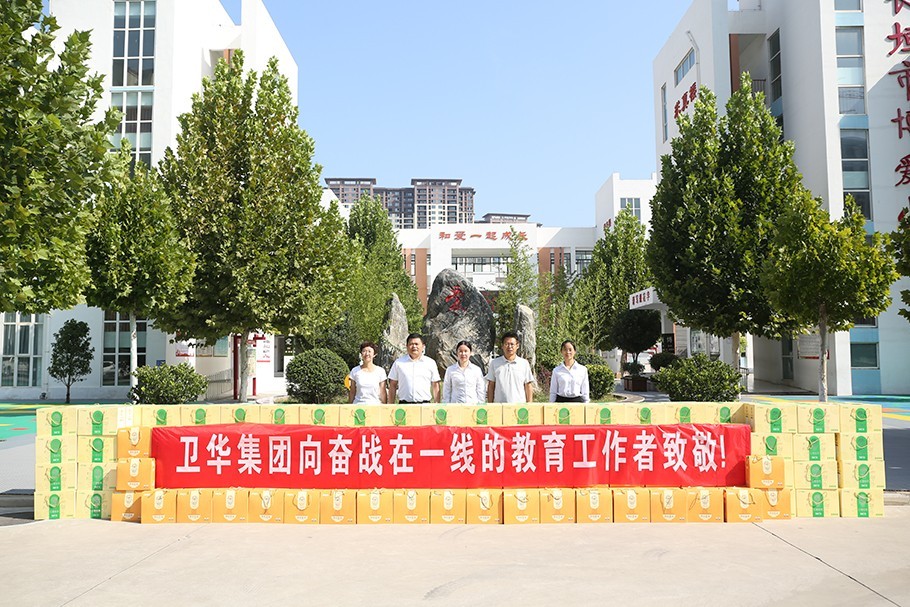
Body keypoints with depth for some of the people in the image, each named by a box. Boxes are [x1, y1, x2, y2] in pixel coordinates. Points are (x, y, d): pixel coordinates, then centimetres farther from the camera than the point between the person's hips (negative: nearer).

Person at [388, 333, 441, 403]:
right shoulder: (398, 363, 9)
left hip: (424, 405, 0)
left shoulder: (431, 363, 10)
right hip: (404, 404, 0)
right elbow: (392, 386, 10)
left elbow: (435, 386, 10)